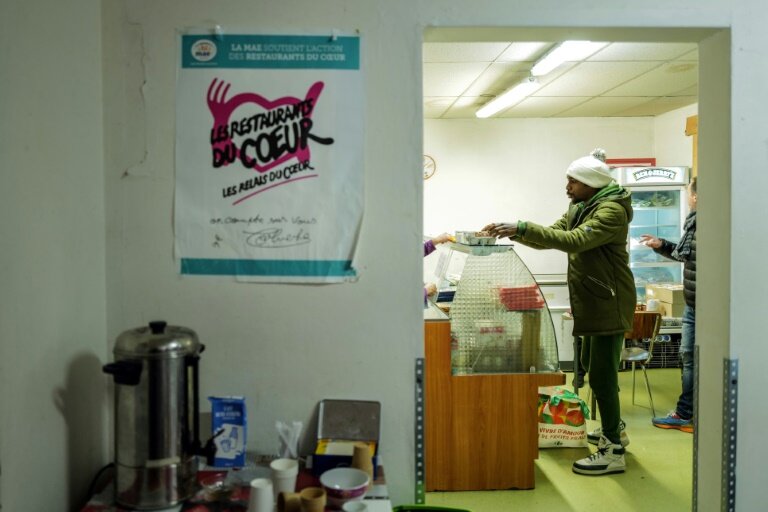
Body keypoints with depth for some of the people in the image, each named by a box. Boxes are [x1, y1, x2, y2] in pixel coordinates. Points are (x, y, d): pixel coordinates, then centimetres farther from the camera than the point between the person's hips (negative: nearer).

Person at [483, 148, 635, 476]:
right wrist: (514, 232, -3)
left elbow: (573, 240, -31)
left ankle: (613, 452, 1)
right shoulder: (580, 209, 13)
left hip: (609, 304, -10)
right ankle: (612, 428, 36)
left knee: (602, 374, -8)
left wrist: (522, 228, -34)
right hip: (592, 303, 10)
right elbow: (552, 235, 12)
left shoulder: (611, 210, -18)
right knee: (593, 368, 18)